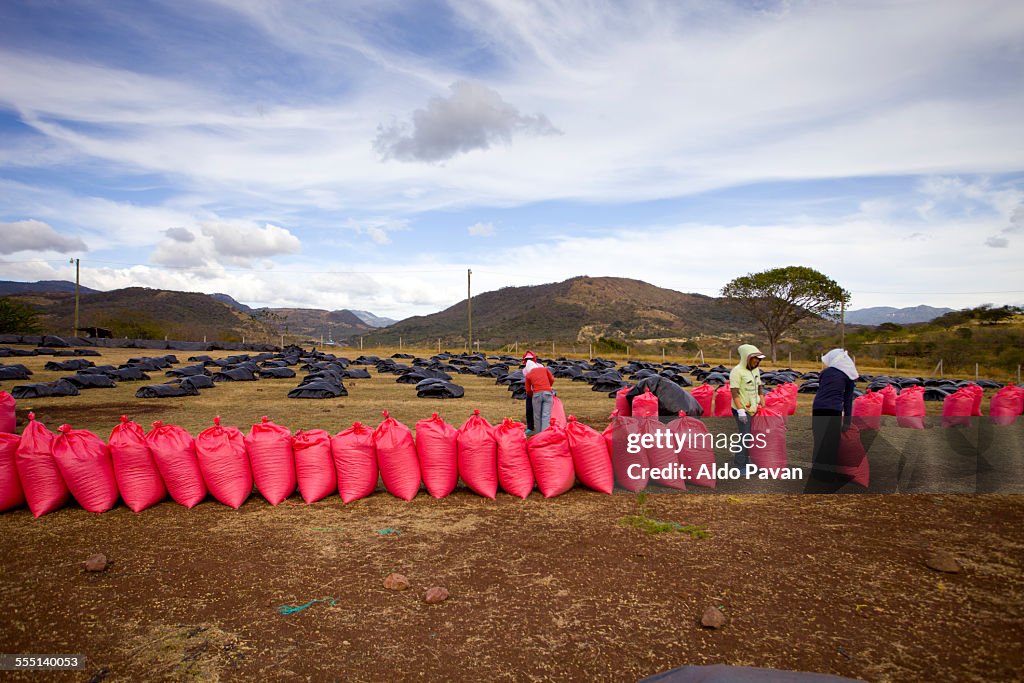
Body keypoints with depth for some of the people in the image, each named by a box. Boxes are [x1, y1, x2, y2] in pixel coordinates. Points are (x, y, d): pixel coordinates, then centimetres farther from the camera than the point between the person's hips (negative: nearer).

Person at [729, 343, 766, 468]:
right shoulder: (737, 371, -15)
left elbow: (760, 387, 19)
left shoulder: (756, 370, 10)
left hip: (753, 409, 8)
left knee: (750, 437, 14)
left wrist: (763, 405, 14)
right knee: (744, 437, -7)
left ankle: (746, 462, 26)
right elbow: (734, 392, -19)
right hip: (742, 410, -8)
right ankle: (740, 465, 2)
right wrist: (740, 410, -24)